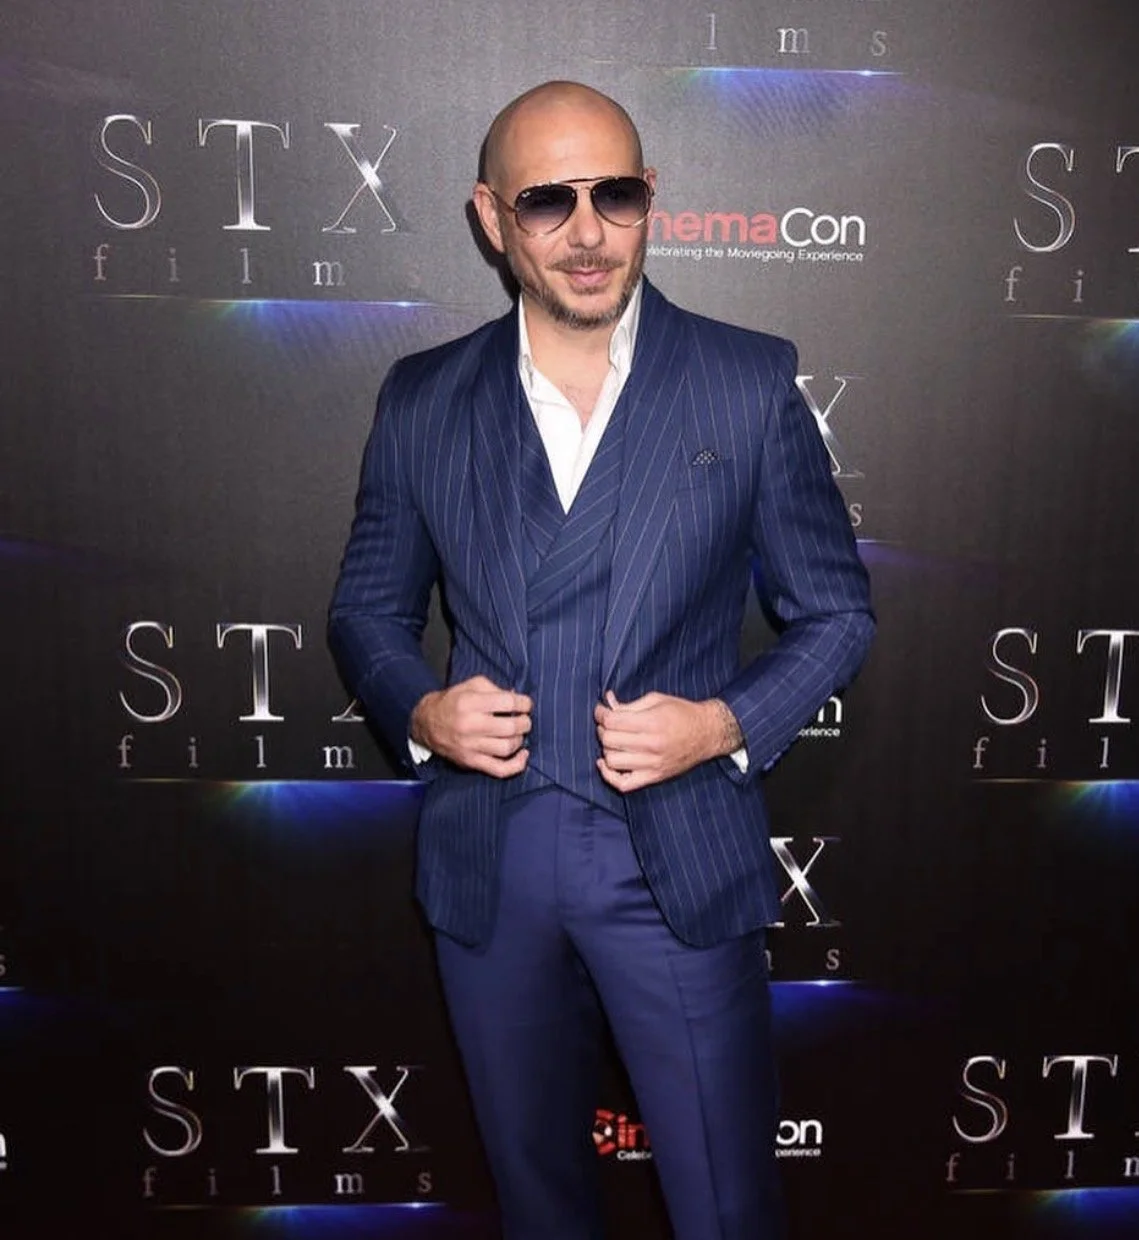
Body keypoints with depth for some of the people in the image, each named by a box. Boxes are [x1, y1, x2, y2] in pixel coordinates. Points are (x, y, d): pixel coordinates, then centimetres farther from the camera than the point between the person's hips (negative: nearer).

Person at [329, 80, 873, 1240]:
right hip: (485, 865, 2)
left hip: (679, 862, -1)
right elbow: (367, 608, 10)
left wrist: (726, 724, -15)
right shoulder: (421, 401, 1)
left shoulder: (750, 384, -4)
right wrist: (419, 711, -10)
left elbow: (833, 611, 2)